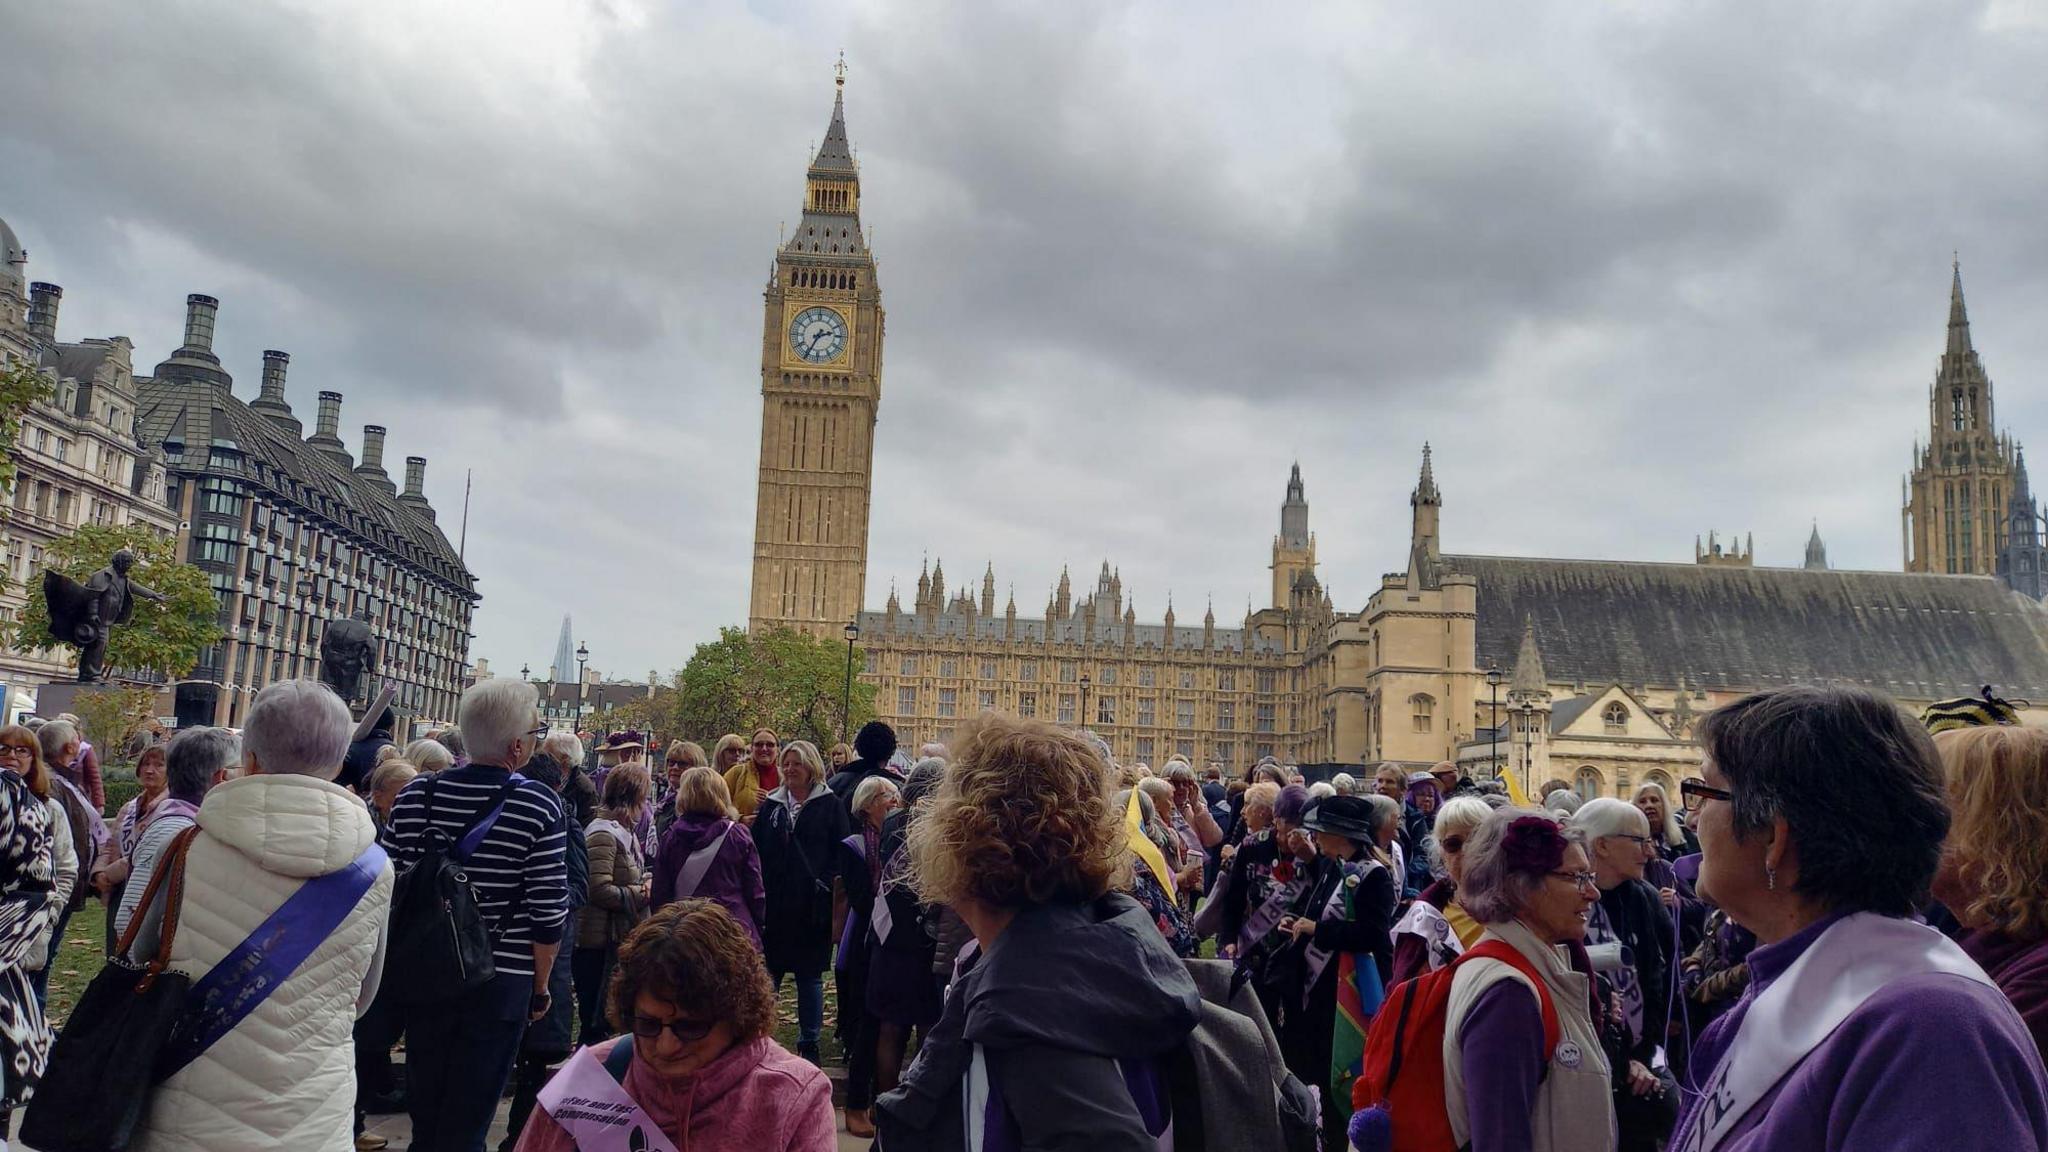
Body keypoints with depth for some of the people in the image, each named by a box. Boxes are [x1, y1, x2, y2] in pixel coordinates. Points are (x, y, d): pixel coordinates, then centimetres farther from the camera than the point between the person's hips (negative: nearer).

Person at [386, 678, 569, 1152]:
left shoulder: (416, 794, -5)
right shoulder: (539, 805, -15)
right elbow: (548, 912, -13)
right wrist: (541, 987, 1)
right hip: (501, 980, -3)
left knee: (424, 1106, 21)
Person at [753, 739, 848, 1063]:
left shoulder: (830, 805, 1)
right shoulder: (771, 803, 9)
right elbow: (756, 849, 8)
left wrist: (827, 886, -12)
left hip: (812, 906, -2)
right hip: (773, 903, 2)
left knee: (810, 975, 7)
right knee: (767, 973, 6)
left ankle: (809, 1044, 17)